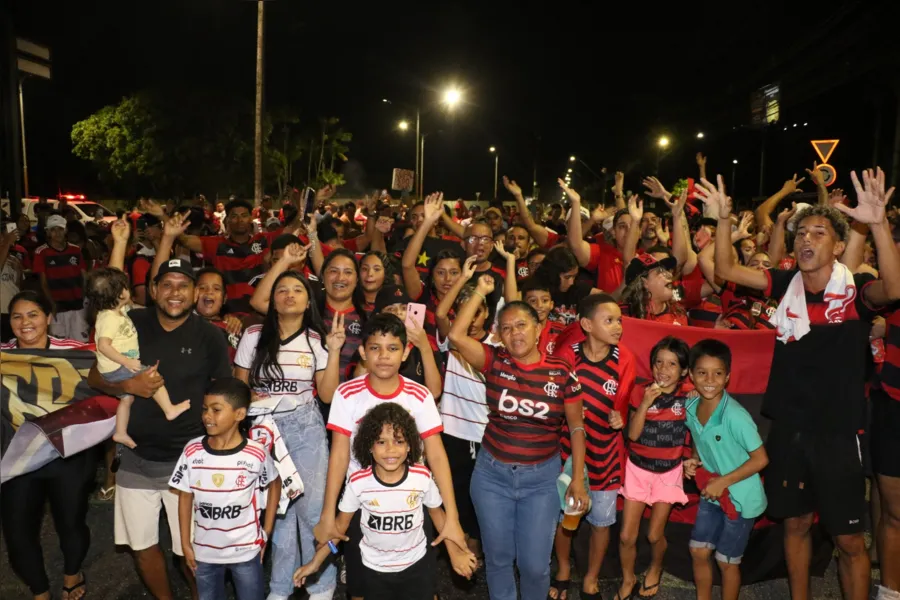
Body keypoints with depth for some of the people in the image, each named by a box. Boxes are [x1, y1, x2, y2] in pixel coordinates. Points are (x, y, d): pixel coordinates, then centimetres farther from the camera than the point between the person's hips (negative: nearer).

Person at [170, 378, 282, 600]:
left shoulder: (256, 453, -18)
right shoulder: (192, 451, -12)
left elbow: (274, 485, 0)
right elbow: (185, 496, 0)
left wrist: (266, 531, -1)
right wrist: (185, 543, 2)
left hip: (246, 551, -2)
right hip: (204, 550, 3)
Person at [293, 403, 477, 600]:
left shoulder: (422, 477, -20)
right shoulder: (358, 482, -22)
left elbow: (436, 513, -3)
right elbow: (341, 523, -7)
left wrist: (454, 553, -1)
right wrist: (315, 562, -7)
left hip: (417, 564, 0)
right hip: (374, 568, 0)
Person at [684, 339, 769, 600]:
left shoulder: (735, 416, -29)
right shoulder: (691, 409, -8)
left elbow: (760, 459, -22)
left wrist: (723, 482, -21)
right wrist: (694, 460, -9)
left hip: (740, 498, -6)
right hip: (711, 494, 6)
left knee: (726, 561, 10)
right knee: (698, 552, 15)